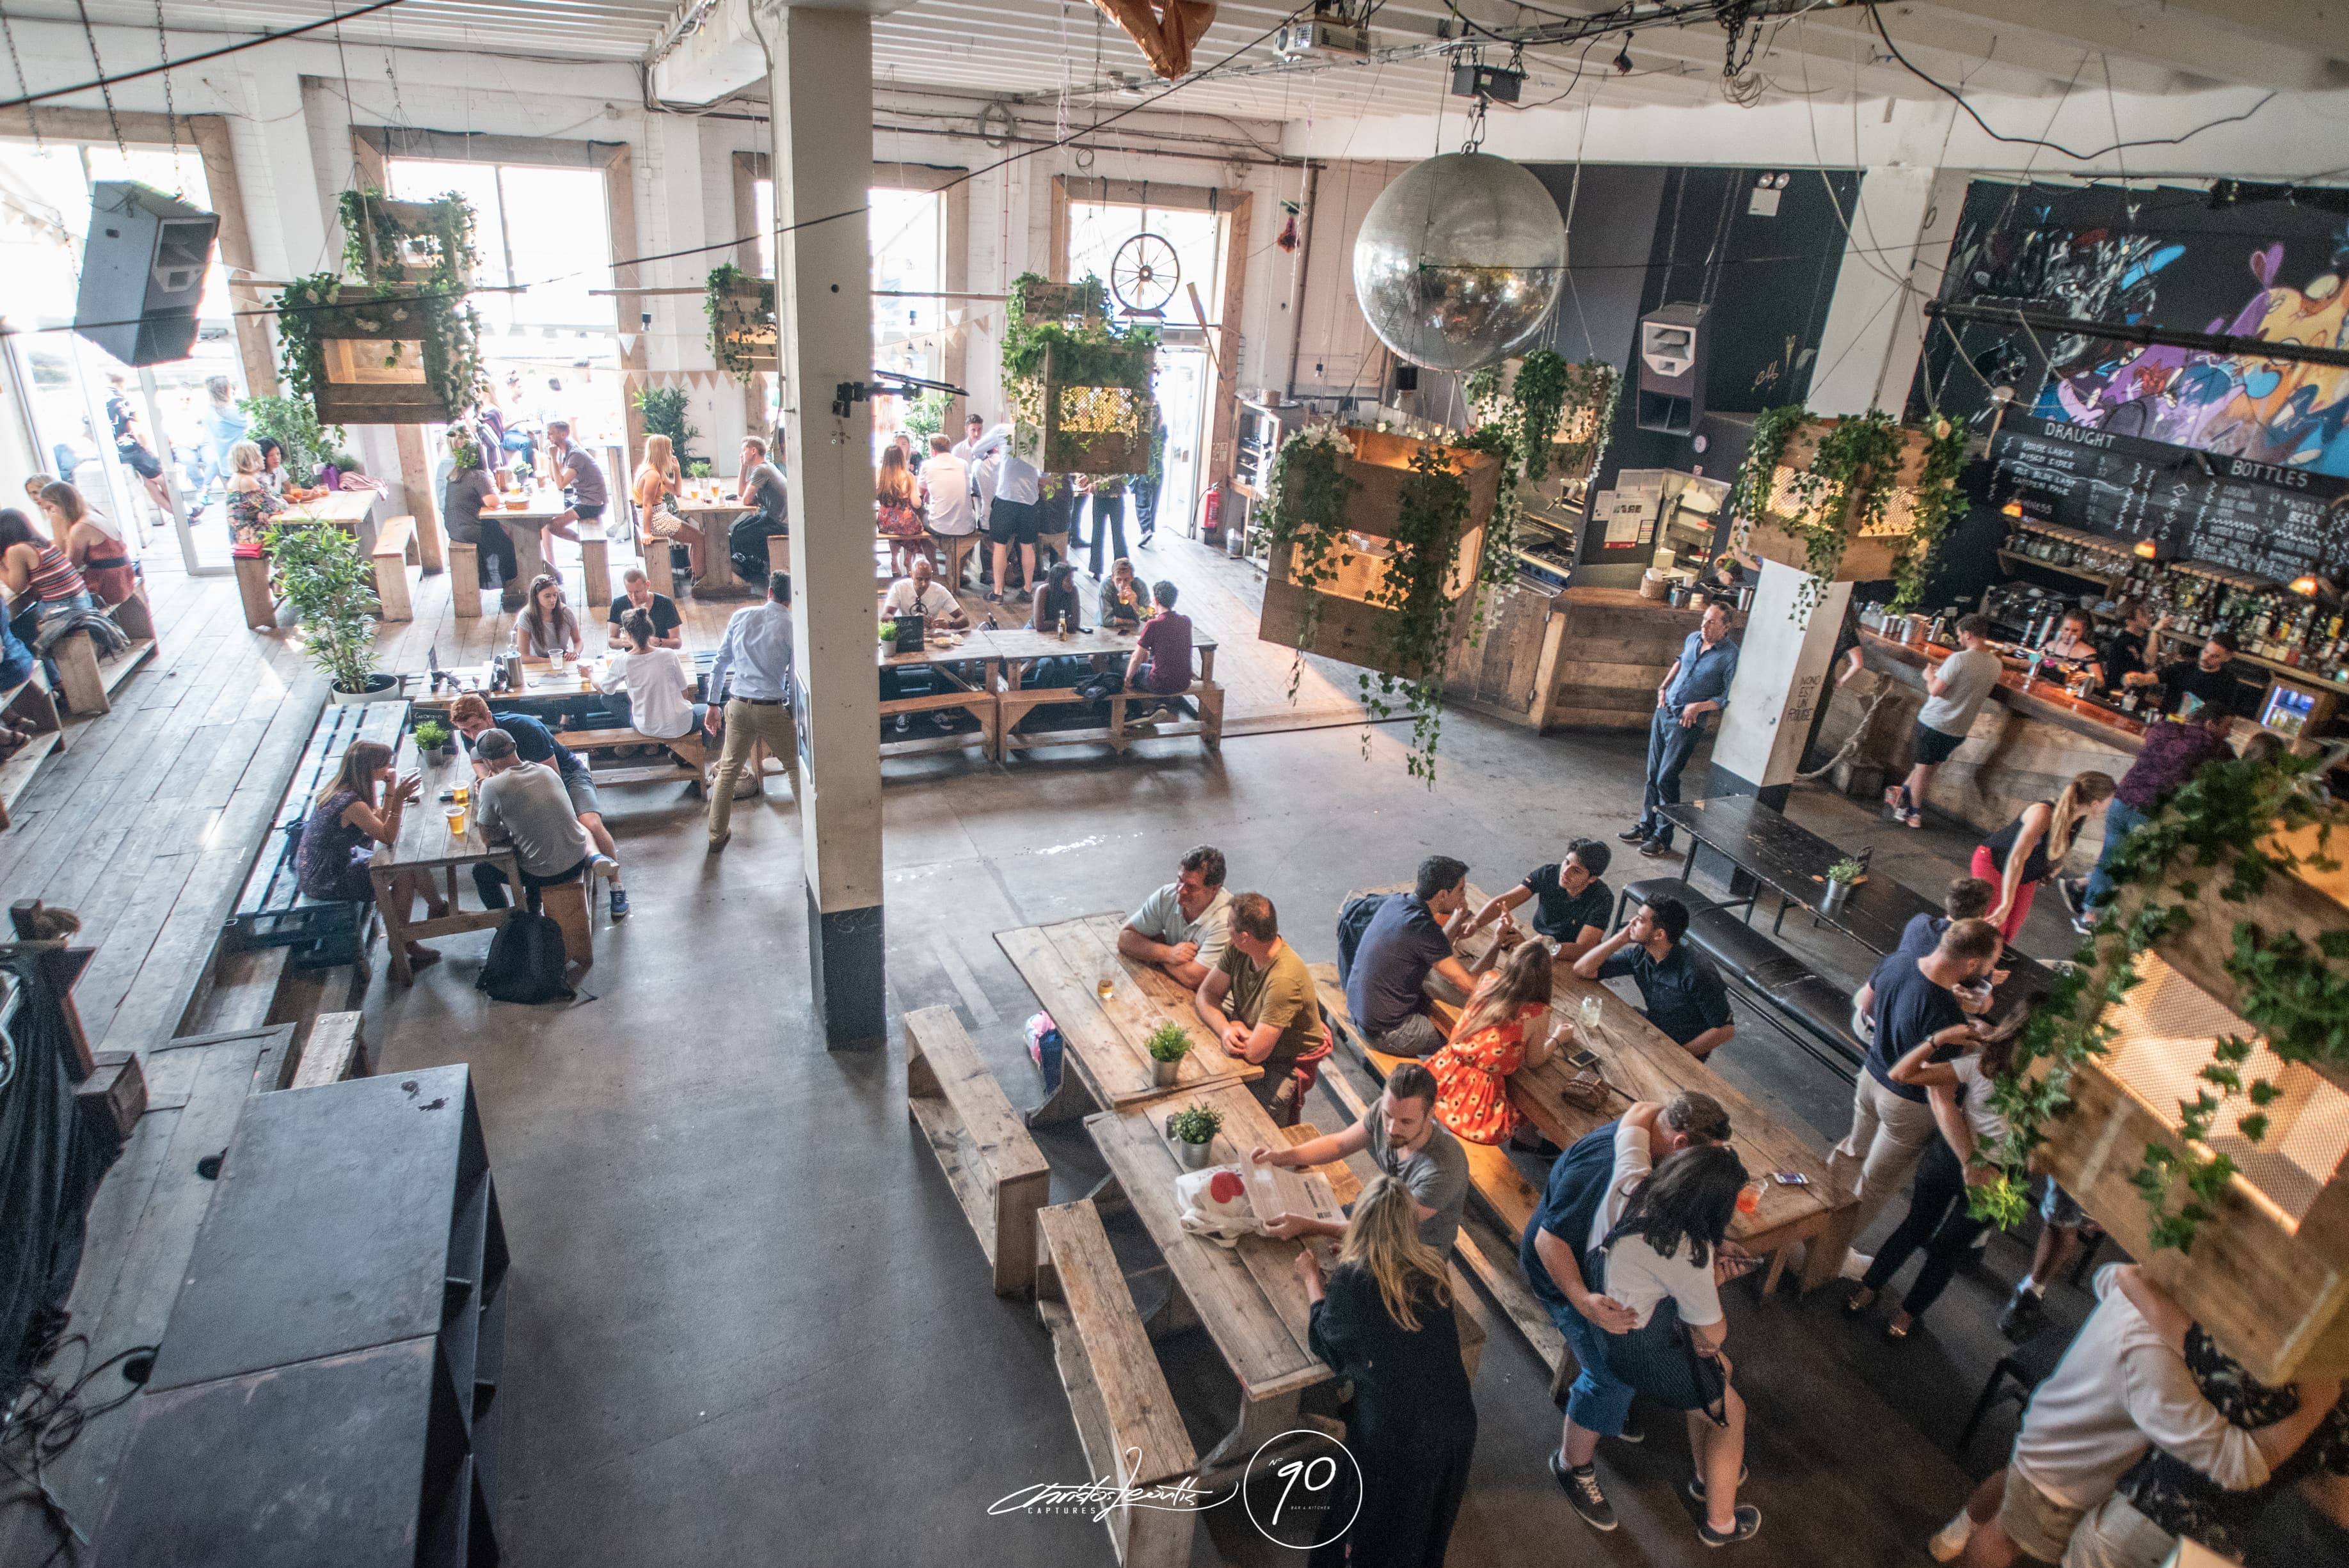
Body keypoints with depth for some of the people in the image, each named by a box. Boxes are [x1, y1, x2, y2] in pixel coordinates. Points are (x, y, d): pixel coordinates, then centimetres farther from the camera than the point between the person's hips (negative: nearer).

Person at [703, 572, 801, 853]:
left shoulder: (740, 616, 3)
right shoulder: (792, 628, -7)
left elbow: (721, 662, 6)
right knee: (796, 767, 13)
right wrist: (794, 712, 7)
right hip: (772, 709, -3)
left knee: (728, 769, 16)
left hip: (738, 706, 4)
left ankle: (717, 835, 24)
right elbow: (795, 679, -6)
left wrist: (713, 704, 12)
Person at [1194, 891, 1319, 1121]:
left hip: (1286, 1063, -7)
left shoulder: (1284, 979, -34)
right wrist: (1225, 1029, -22)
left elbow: (1255, 1052, -32)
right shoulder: (1238, 950, -9)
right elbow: (1206, 994, -2)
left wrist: (1238, 1028, -10)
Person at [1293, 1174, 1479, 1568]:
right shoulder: (1432, 1266, -3)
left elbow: (1321, 1340, 1)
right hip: (1456, 1425, 4)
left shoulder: (1352, 1279, -17)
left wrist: (1312, 1278, 13)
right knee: (1425, 1530, 31)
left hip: (1395, 1437, -4)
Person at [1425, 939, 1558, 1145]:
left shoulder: (1489, 981, -5)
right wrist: (1556, 1038, 19)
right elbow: (1534, 1061, 2)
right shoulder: (1537, 1014, -19)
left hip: (1442, 1079, 6)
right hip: (1477, 1102, -6)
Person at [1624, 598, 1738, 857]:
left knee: (1666, 779, -6)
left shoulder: (1730, 656, -17)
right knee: (1653, 775, 13)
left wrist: (1699, 706, -22)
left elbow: (1729, 698, -15)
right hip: (1664, 712, 7)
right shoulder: (1693, 639, 3)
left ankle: (1663, 838, 7)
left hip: (1688, 723, -7)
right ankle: (1646, 827, 25)